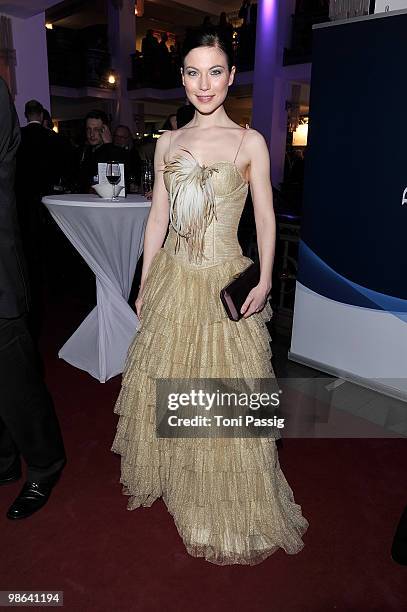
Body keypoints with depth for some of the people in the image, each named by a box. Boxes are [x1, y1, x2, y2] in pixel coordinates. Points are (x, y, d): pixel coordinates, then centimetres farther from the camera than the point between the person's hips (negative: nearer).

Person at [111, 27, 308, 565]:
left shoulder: (250, 142, -2)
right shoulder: (167, 142, 8)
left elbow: (265, 218, -1)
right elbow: (158, 217, 10)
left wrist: (264, 282, -12)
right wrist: (145, 283, 9)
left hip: (225, 283, -3)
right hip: (171, 280, 4)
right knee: (166, 385, 15)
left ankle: (229, 504, 30)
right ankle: (169, 475, 42)